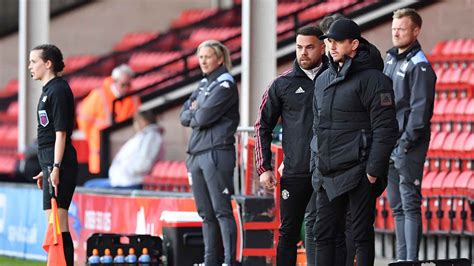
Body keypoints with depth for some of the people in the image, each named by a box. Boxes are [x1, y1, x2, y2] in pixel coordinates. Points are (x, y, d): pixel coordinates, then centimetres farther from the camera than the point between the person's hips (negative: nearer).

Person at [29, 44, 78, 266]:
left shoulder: (58, 90, -12)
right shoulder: (48, 90, 18)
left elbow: (60, 133, -17)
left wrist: (56, 168, -21)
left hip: (59, 164, -10)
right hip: (52, 164, 10)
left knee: (57, 224, -12)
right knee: (57, 225, 12)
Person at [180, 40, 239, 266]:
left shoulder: (225, 85, -6)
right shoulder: (203, 84, 19)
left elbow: (204, 117, -14)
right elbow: (184, 116, 15)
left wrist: (195, 115, 5)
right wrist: (197, 114, -4)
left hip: (217, 152, -8)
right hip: (196, 153, 8)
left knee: (221, 210, -10)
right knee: (206, 212, 9)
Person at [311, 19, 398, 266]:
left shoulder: (371, 79, -9)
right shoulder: (323, 80, 15)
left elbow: (385, 128, -13)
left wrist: (374, 170, -17)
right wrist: (316, 167, 16)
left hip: (358, 173, -8)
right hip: (327, 175, 8)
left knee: (362, 235, -2)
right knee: (325, 235, 7)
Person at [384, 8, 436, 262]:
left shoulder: (419, 66, -10)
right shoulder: (390, 59, 15)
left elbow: (421, 108, -15)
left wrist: (407, 142, -19)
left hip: (408, 145, -9)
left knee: (410, 204, -9)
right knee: (397, 207, 11)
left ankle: (412, 258, -10)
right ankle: (401, 258, 16)